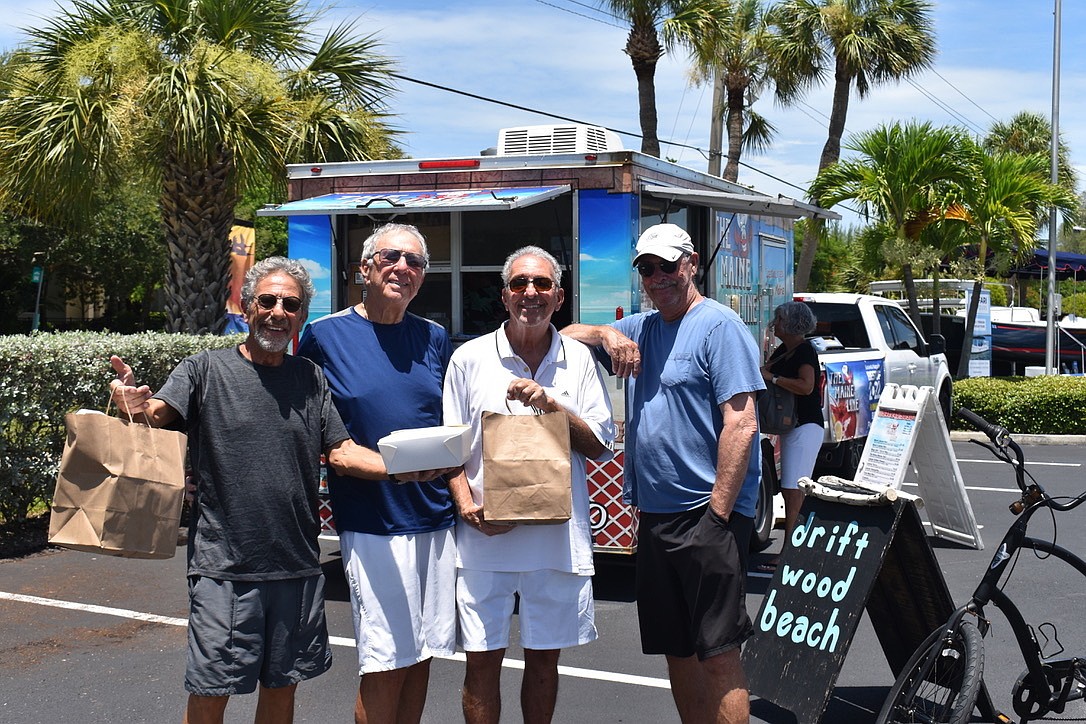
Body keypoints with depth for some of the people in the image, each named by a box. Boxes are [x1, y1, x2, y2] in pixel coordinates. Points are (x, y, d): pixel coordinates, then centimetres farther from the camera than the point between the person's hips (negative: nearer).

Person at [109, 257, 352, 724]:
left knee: (282, 685, 15)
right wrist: (133, 404, -39)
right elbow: (158, 414, -16)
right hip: (224, 567, -3)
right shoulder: (206, 370, -1)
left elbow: (341, 451, 8)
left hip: (299, 566, 4)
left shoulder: (311, 379, 10)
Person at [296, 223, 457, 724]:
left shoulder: (434, 338, 11)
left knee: (420, 657, 10)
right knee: (385, 664, -4)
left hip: (437, 516, 4)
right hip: (373, 519, -4)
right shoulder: (324, 335, -1)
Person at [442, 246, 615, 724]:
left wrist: (552, 405, -12)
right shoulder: (470, 358, 3)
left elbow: (601, 447, 2)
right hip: (484, 537, -1)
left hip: (558, 536, 1)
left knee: (544, 658, 12)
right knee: (481, 662, 4)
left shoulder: (579, 359, 6)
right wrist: (467, 505, -12)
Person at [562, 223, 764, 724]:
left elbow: (741, 425, -16)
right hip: (654, 514, 8)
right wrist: (606, 333, -1)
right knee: (677, 652, 14)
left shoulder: (719, 326, -9)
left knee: (718, 654, -7)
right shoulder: (642, 327, 15)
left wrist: (718, 514, -20)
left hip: (706, 517, -8)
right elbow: (569, 335, 21)